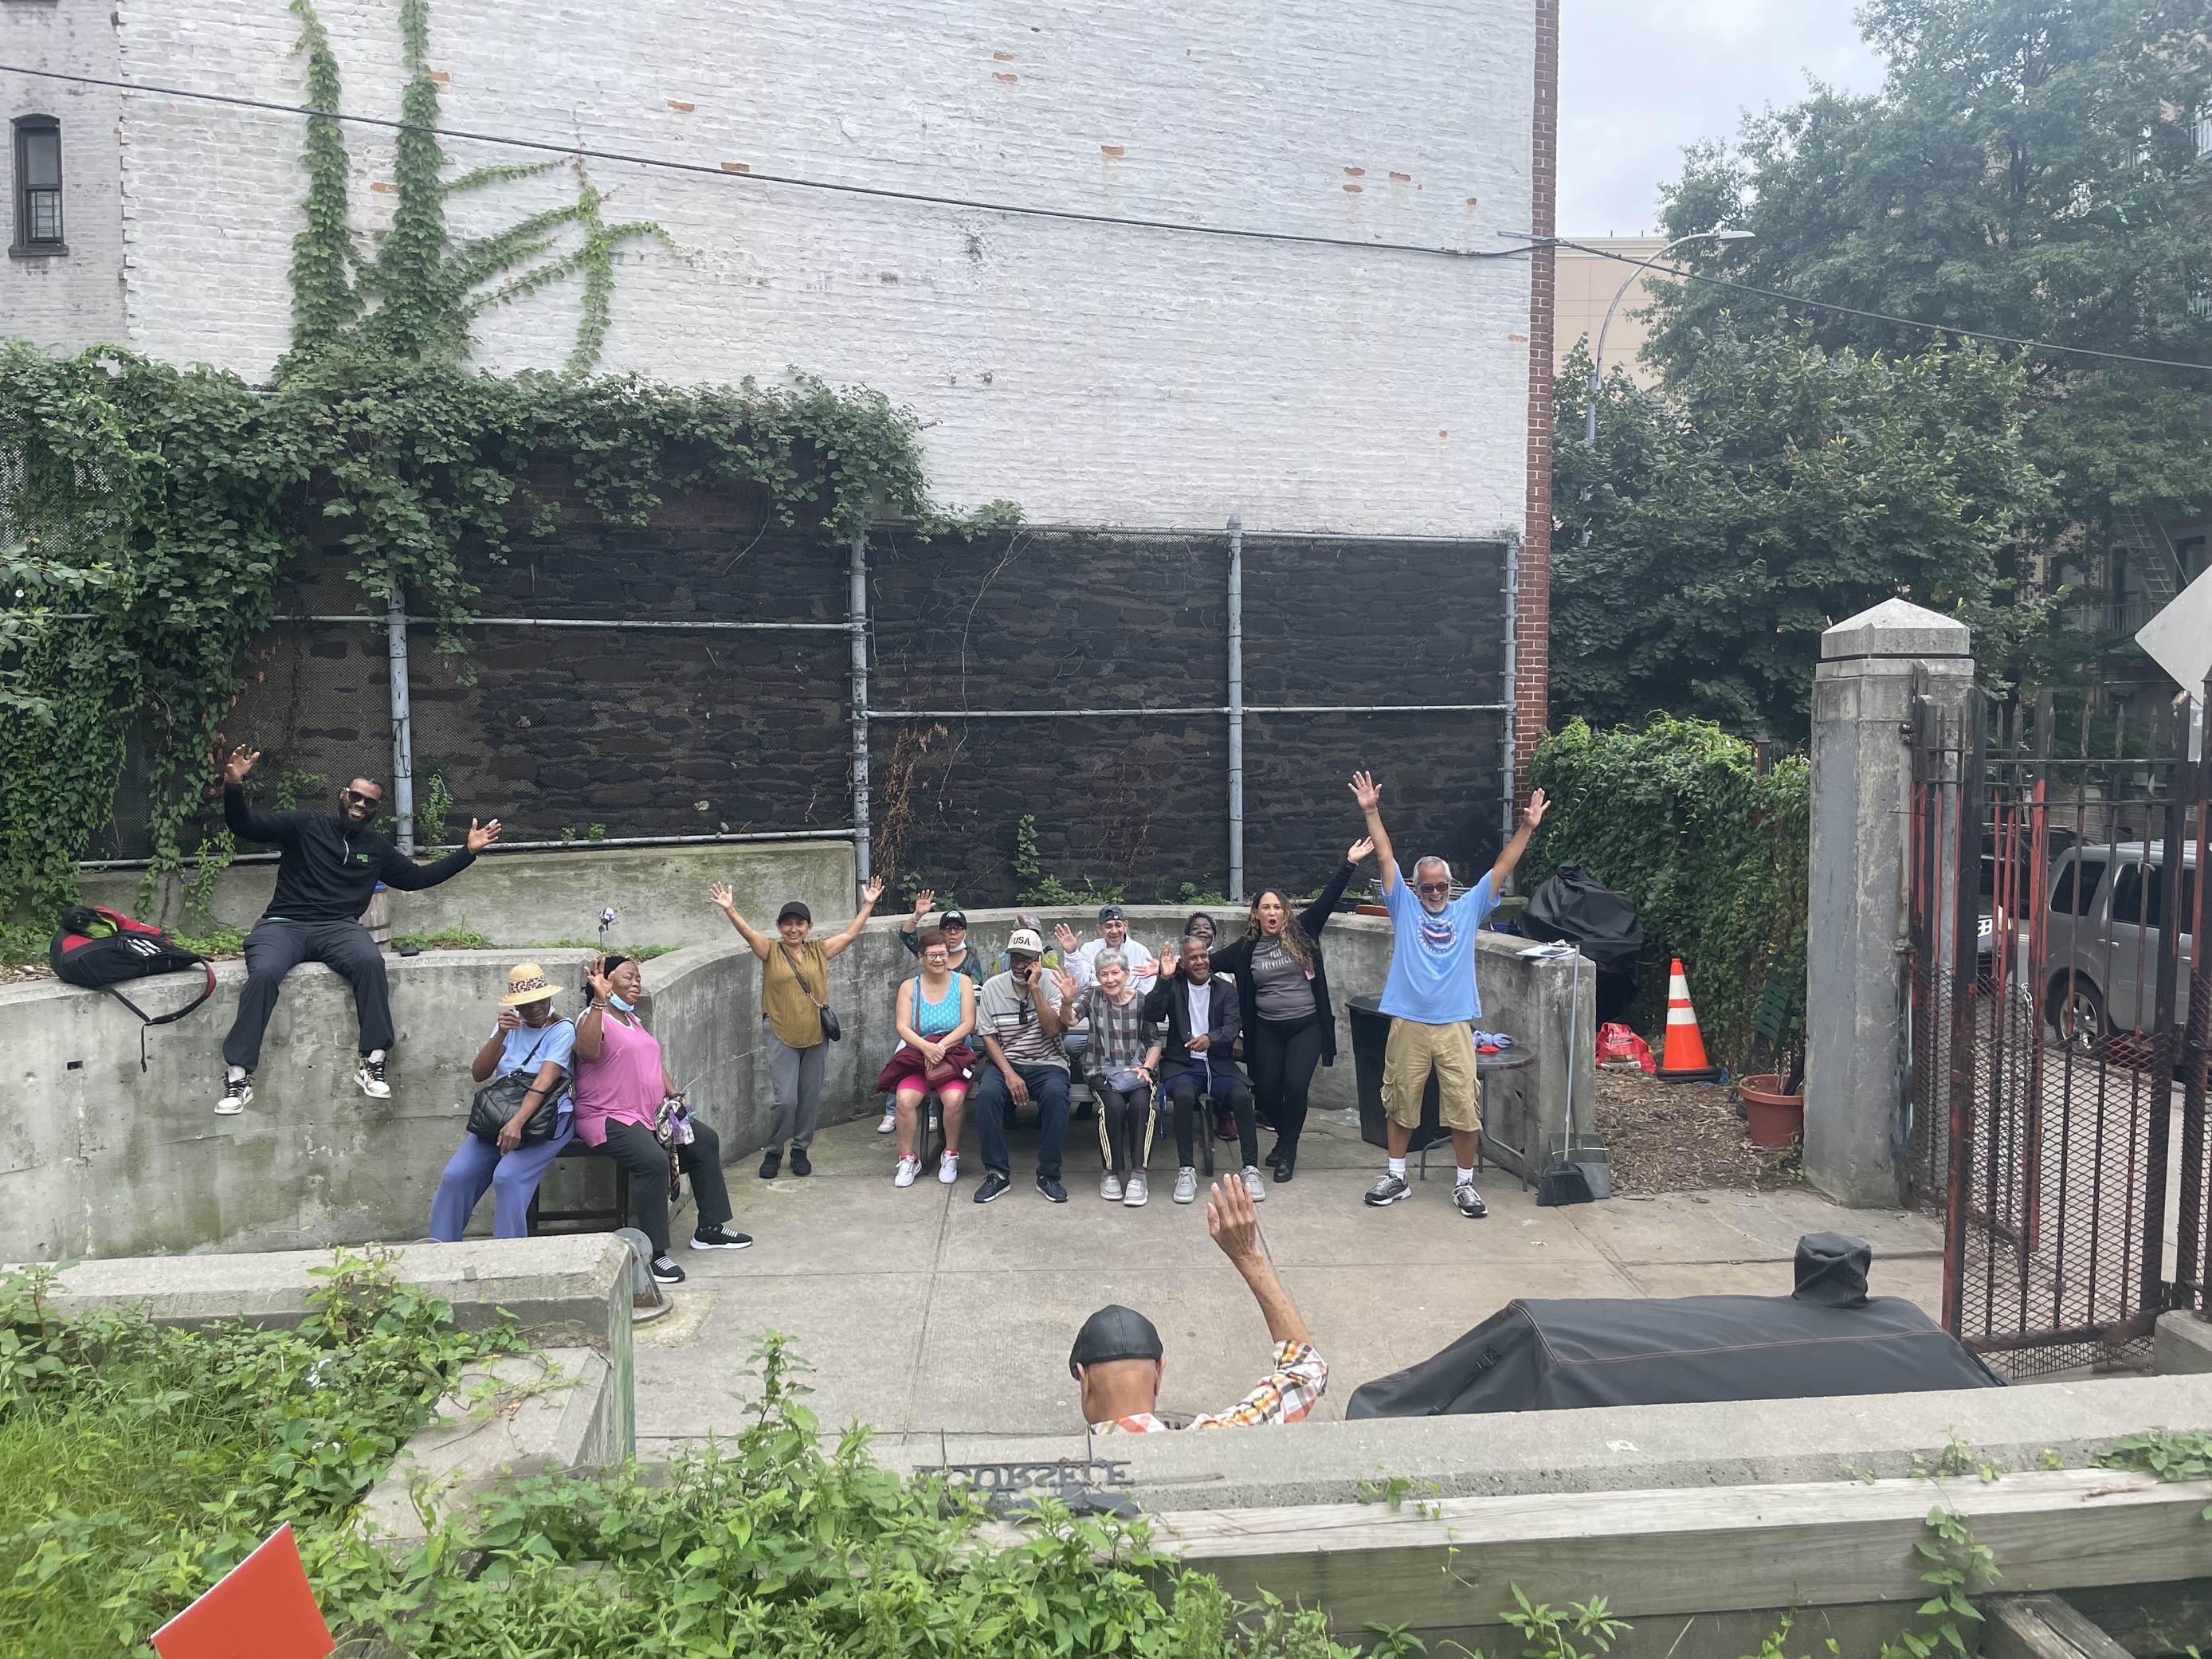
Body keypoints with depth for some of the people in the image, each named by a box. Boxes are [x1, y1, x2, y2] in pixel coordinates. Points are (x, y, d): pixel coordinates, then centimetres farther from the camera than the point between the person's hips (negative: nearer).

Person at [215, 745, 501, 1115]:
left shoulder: (377, 849, 20)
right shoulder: (305, 826, 9)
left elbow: (416, 877, 26)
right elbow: (245, 826, 2)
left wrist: (468, 852, 21)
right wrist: (234, 786, -17)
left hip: (338, 929, 2)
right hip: (284, 924, -2)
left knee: (370, 960, -32)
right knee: (264, 973, -34)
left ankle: (373, 1064, -30)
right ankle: (238, 1078, -29)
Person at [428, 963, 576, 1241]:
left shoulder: (562, 1030, -6)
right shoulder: (510, 1024, 10)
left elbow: (544, 1081, -20)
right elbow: (479, 1073, 2)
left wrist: (518, 1122, -33)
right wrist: (501, 1035, -14)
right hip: (500, 1115, 5)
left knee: (508, 1175, -28)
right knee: (455, 1176, -13)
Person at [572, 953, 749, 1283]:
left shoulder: (633, 1020, 19)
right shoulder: (595, 1017, -10)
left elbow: (654, 1062, 24)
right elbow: (588, 1051, -33)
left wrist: (674, 1096, 9)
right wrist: (599, 999, -39)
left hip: (652, 1114, 10)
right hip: (609, 1119, -10)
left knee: (705, 1139, 7)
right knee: (652, 1159, -32)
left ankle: (710, 1229, 15)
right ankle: (653, 1253, -24)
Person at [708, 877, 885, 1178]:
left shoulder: (819, 950, 6)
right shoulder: (771, 951, -2)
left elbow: (850, 934, 9)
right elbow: (748, 932, -18)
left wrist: (868, 904, 7)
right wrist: (729, 909, -34)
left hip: (816, 1036, 3)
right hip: (782, 1037, -3)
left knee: (810, 1098, 10)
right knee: (786, 1100, -9)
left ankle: (800, 1150, 27)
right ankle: (773, 1152, 13)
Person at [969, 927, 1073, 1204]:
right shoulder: (992, 987, 1)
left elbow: (1053, 1029, -15)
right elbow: (989, 1036, 0)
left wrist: (1034, 987, -20)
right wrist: (1009, 1073, -13)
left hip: (1047, 1063, -1)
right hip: (1005, 1061, 1)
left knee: (1055, 1094, -33)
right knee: (987, 1093, -31)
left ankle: (1048, 1175, -19)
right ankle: (997, 1173, -17)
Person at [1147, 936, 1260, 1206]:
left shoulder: (1226, 989, 11)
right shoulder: (1173, 987, 9)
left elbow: (1233, 1026, -4)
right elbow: (1151, 1015, -7)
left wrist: (1210, 1038, -26)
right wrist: (1164, 979, -18)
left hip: (1218, 1062, 1)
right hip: (1181, 1063, -1)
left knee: (1242, 1095, -28)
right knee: (1184, 1095, -35)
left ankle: (1251, 1169, -17)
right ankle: (1186, 1170, -26)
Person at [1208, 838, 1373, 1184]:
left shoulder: (1302, 932, -2)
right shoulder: (1245, 948, 3)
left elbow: (1328, 899, -7)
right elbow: (1208, 962, 1)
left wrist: (1349, 864, -15)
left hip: (1306, 1025, -2)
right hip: (1267, 1029, 3)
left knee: (1295, 1087, -16)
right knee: (1266, 1094, 5)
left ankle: (1288, 1151, 5)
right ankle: (1285, 1135, 37)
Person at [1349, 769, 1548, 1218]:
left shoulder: (1468, 909, 10)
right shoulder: (1404, 907, 6)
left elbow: (1502, 868, 5)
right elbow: (1386, 858, 0)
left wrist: (1527, 828, -4)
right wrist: (1371, 812, -8)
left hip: (1455, 1025, 1)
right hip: (1408, 1024, 0)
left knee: (1464, 1108, 1)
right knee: (1401, 1105, 9)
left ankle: (1464, 1184, 15)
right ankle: (1396, 1177, 24)